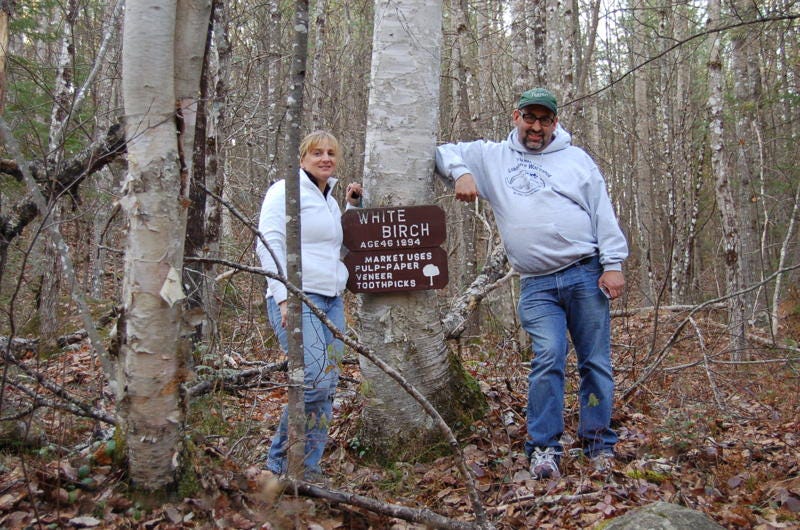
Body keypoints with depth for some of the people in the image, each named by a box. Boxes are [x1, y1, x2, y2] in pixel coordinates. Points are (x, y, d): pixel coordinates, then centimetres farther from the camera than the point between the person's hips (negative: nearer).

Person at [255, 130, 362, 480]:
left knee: (328, 386, 4)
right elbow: (269, 245, -9)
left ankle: (308, 467, 12)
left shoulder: (329, 199, 23)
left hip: (332, 301, 9)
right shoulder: (287, 191, -2)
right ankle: (280, 464, -2)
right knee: (315, 382, -19)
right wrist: (283, 296, -17)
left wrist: (352, 208, 19)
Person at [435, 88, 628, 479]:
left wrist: (613, 264, -1)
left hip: (586, 275, 1)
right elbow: (446, 151, 17)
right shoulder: (493, 157, 13)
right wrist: (461, 172, -5)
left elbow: (603, 213, 8)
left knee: (596, 362, 3)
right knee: (548, 358, -14)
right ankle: (544, 447, -5)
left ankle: (599, 443, 15)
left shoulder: (576, 158, 12)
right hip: (536, 285, 0)